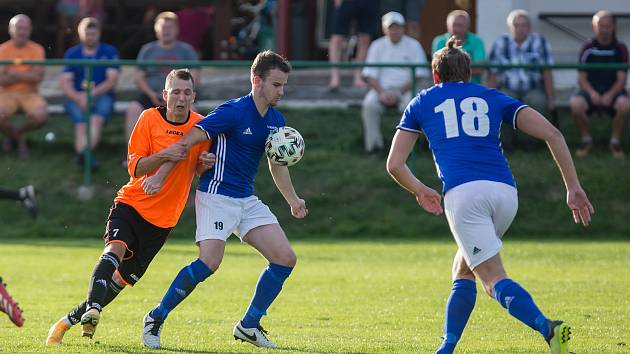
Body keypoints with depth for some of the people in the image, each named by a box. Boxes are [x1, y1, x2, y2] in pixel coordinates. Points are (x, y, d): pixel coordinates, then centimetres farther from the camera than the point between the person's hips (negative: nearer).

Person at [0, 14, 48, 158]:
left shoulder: (37, 49, 0)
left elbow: (38, 77, -13)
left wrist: (14, 74, -14)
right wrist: (26, 76, -12)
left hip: (29, 94, 1)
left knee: (41, 116, -30)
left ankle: (16, 133, 6)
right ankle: (18, 138, 5)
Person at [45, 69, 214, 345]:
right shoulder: (149, 119, -6)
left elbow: (197, 168, 11)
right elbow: (135, 167, -9)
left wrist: (205, 163, -13)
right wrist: (162, 155, -27)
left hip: (162, 218, 2)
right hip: (131, 204, -2)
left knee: (123, 279, 4)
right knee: (114, 250, -31)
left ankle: (71, 319, 18)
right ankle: (92, 309, -41)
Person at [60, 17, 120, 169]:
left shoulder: (109, 52, 10)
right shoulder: (72, 54, 13)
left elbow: (112, 80, -2)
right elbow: (65, 81, 2)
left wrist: (92, 94, -17)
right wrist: (78, 98, -18)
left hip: (101, 96, -1)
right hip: (76, 97, 1)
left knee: (97, 118, -34)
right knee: (81, 120, -31)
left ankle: (83, 153, -55)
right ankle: (85, 156, -52)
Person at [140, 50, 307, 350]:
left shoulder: (276, 120, 8)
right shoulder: (233, 112, -16)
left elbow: (277, 165, 24)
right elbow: (188, 142, -15)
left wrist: (293, 199, 20)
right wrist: (159, 176, -19)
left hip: (247, 200, 8)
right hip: (217, 196, -8)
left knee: (285, 259, -2)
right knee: (209, 262, -23)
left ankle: (249, 326, 8)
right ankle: (156, 318, -6)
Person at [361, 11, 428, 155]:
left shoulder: (413, 45, 5)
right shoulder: (377, 46, 10)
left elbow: (418, 75, -2)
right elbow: (370, 75, 4)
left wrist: (399, 93, -13)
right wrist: (382, 93, -14)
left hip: (406, 89, -2)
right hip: (382, 88, 2)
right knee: (369, 104, -30)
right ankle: (374, 145, -26)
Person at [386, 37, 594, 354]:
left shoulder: (421, 103, 22)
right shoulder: (494, 98, 24)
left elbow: (394, 165, 17)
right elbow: (551, 134, 10)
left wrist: (420, 190, 37)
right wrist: (573, 187, 11)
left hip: (463, 192, -4)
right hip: (505, 192, 4)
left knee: (494, 280, -12)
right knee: (462, 272, 23)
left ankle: (548, 327, -36)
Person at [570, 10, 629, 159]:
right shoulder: (587, 49, 3)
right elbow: (582, 78, 1)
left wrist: (610, 95, -21)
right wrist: (592, 93, -20)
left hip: (613, 91, -1)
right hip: (591, 90, 1)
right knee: (575, 104, -33)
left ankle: (615, 141, -12)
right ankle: (586, 140, -9)